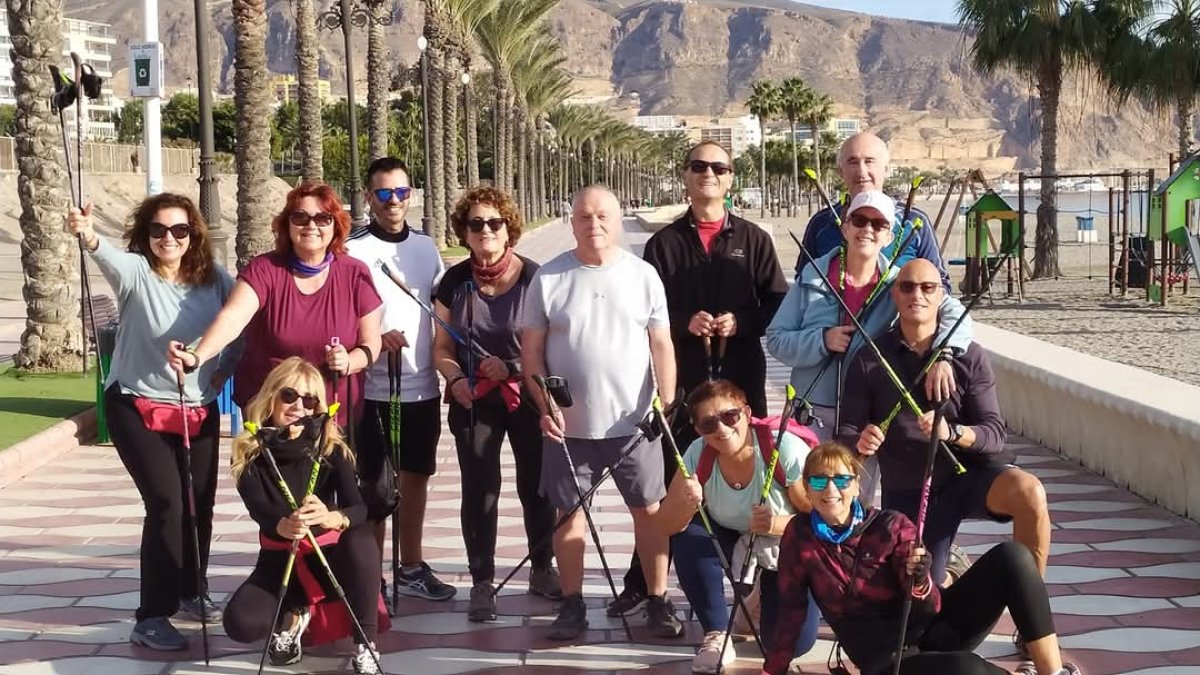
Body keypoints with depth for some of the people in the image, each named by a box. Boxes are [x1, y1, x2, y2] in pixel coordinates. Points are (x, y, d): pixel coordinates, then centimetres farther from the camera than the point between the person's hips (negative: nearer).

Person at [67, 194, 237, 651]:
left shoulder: (214, 279, -2)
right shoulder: (135, 272, -13)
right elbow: (109, 257, -37)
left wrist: (227, 365, -3)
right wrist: (88, 237, -59)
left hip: (199, 409, 5)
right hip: (138, 407, -5)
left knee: (200, 503, 12)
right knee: (167, 504, -13)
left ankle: (190, 592, 34)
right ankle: (151, 617, -7)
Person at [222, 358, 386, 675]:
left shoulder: (331, 449, -10)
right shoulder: (249, 454, -11)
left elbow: (359, 508, -23)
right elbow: (260, 510, -26)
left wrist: (333, 518, -49)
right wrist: (284, 527, -52)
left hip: (327, 555, 0)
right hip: (279, 558, 0)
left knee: (361, 538, -34)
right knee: (240, 623, -27)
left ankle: (365, 646, -21)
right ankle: (295, 613, 9)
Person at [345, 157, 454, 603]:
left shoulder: (426, 248, 9)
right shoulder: (352, 252, -8)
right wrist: (373, 341, -23)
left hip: (423, 388, 5)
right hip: (374, 390, -5)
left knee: (415, 478, 14)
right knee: (375, 490, -1)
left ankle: (412, 568, 26)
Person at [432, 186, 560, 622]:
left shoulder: (533, 278, -9)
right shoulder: (455, 282, 0)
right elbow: (442, 349, 7)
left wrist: (511, 367, -18)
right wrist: (456, 379, -12)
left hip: (528, 396, -1)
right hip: (474, 402, 1)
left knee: (535, 487, 9)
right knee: (479, 490, 0)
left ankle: (542, 570, 28)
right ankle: (482, 582, 9)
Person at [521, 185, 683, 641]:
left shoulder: (643, 275, 1)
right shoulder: (548, 278, -1)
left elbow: (661, 344, 2)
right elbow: (531, 350, 1)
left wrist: (666, 403, -7)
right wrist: (544, 407, -7)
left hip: (635, 423, 0)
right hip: (570, 425, 0)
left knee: (650, 510, 4)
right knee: (569, 513, 7)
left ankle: (658, 601, 16)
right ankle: (572, 604, 19)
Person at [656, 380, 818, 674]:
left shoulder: (787, 450, -30)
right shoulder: (698, 455, -19)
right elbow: (666, 525, -15)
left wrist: (778, 524, -40)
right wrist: (687, 505, -38)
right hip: (732, 542, 2)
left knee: (793, 643, -18)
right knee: (688, 536, -29)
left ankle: (767, 595, 18)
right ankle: (716, 636, -10)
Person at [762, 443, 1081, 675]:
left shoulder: (891, 526, -8)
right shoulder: (799, 537, -7)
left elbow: (930, 608, -11)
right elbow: (791, 611, 2)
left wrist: (920, 582, -33)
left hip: (930, 628, 3)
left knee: (1011, 557, -21)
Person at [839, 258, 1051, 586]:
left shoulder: (970, 357, -4)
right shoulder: (869, 361, -2)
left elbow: (995, 434, -11)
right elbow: (846, 432, -3)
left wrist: (951, 432, -31)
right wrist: (859, 443, -28)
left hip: (969, 473, -1)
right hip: (908, 495, 1)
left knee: (1029, 492, -33)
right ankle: (949, 583, 40)